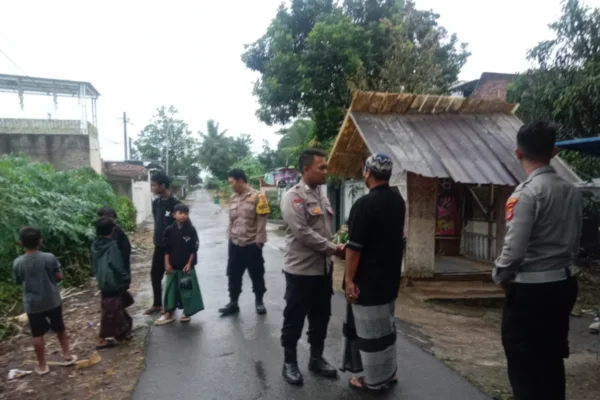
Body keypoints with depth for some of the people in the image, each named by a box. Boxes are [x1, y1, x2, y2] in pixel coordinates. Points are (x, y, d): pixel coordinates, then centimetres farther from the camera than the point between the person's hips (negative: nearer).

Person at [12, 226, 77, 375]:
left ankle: (42, 365, 20)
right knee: (60, 329, 17)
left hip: (32, 304, 0)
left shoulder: (18, 263, -10)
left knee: (37, 335, 11)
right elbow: (59, 276, -7)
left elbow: (19, 282, 4)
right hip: (53, 301, 0)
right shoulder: (50, 258, -14)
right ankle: (67, 355, 25)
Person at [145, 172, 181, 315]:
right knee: (155, 274, 13)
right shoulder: (156, 203, 5)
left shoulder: (175, 204, -16)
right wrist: (157, 239, 11)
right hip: (159, 245, 7)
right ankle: (157, 304, 27)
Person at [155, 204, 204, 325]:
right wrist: (167, 263, -3)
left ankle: (187, 313, 19)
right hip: (173, 266, 2)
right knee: (171, 289, 9)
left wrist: (189, 263, -10)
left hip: (186, 266, -2)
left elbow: (194, 249, -6)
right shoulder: (170, 230, -2)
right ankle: (169, 313, 20)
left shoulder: (191, 230, -8)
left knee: (187, 289, 4)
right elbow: (166, 249, 2)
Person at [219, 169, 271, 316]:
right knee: (233, 275, 11)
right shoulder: (233, 198, 8)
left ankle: (259, 301, 26)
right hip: (235, 244, 6)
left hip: (252, 244, -6)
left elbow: (262, 221, -13)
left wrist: (259, 240, -13)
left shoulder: (257, 196, -12)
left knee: (256, 274, 9)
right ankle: (233, 303, 24)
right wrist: (230, 235, 11)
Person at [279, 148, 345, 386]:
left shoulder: (321, 195, 10)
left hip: (323, 268, 7)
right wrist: (334, 249, -17)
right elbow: (304, 234, -23)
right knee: (295, 318, 7)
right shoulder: (293, 197, -15)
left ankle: (316, 359, 34)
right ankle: (289, 363, 25)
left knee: (321, 317, 17)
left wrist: (334, 249, 1)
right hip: (301, 270, -7)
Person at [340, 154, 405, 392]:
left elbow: (354, 246, -22)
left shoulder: (365, 204, -21)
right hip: (390, 277, 8)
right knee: (386, 326, 20)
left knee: (369, 330, 5)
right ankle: (389, 374, 33)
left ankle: (374, 380, 19)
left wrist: (349, 279, -15)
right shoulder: (398, 201, 5)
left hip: (368, 280, -8)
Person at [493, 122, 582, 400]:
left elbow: (514, 249, -20)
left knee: (524, 366, 5)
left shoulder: (526, 193, -18)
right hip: (564, 284, 7)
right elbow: (574, 242, 11)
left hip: (530, 290, -7)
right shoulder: (572, 192, 4)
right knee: (552, 361, 20)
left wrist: (499, 276, -2)